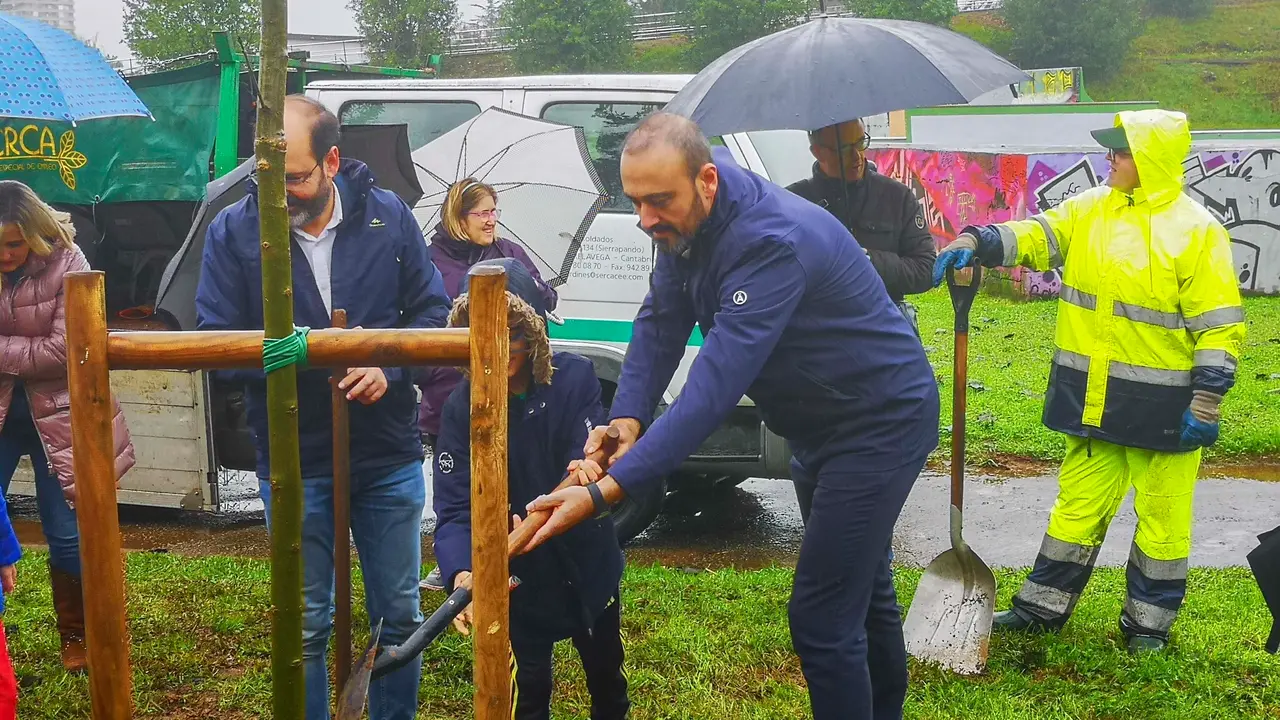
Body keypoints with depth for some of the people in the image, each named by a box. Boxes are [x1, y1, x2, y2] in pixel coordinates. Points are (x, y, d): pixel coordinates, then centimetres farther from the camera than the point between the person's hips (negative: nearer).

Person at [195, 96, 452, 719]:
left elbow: (431, 309, 3)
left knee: (399, 615, 14)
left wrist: (390, 368, -15)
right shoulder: (233, 232, -8)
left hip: (390, 457, 2)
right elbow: (215, 340, -8)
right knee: (305, 627, 9)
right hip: (295, 464, -1)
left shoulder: (388, 216, -4)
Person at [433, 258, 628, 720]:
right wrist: (462, 571, -41)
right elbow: (455, 509, -21)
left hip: (588, 564, 1)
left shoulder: (575, 379, -18)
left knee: (607, 672, 22)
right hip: (516, 577, -1)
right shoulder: (462, 407, -17)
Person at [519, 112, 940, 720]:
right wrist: (626, 419, -25)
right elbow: (659, 325, -6)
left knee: (822, 618, -11)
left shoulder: (771, 242, -35)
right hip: (818, 422, 9)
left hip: (882, 422, -9)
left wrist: (604, 493, -44)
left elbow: (715, 387, -41)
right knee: (860, 589, 24)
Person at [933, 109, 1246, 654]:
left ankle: (1149, 620, 23)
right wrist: (976, 242, -24)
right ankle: (1044, 605, 25)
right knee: (1078, 502, 14)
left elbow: (1220, 328, -11)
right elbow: (1036, 236, -5)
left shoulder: (1196, 231, -11)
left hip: (1162, 404, -4)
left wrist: (1205, 405, -15)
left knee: (1162, 513, 9)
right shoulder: (1090, 211, 5)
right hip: (1096, 398, 5)